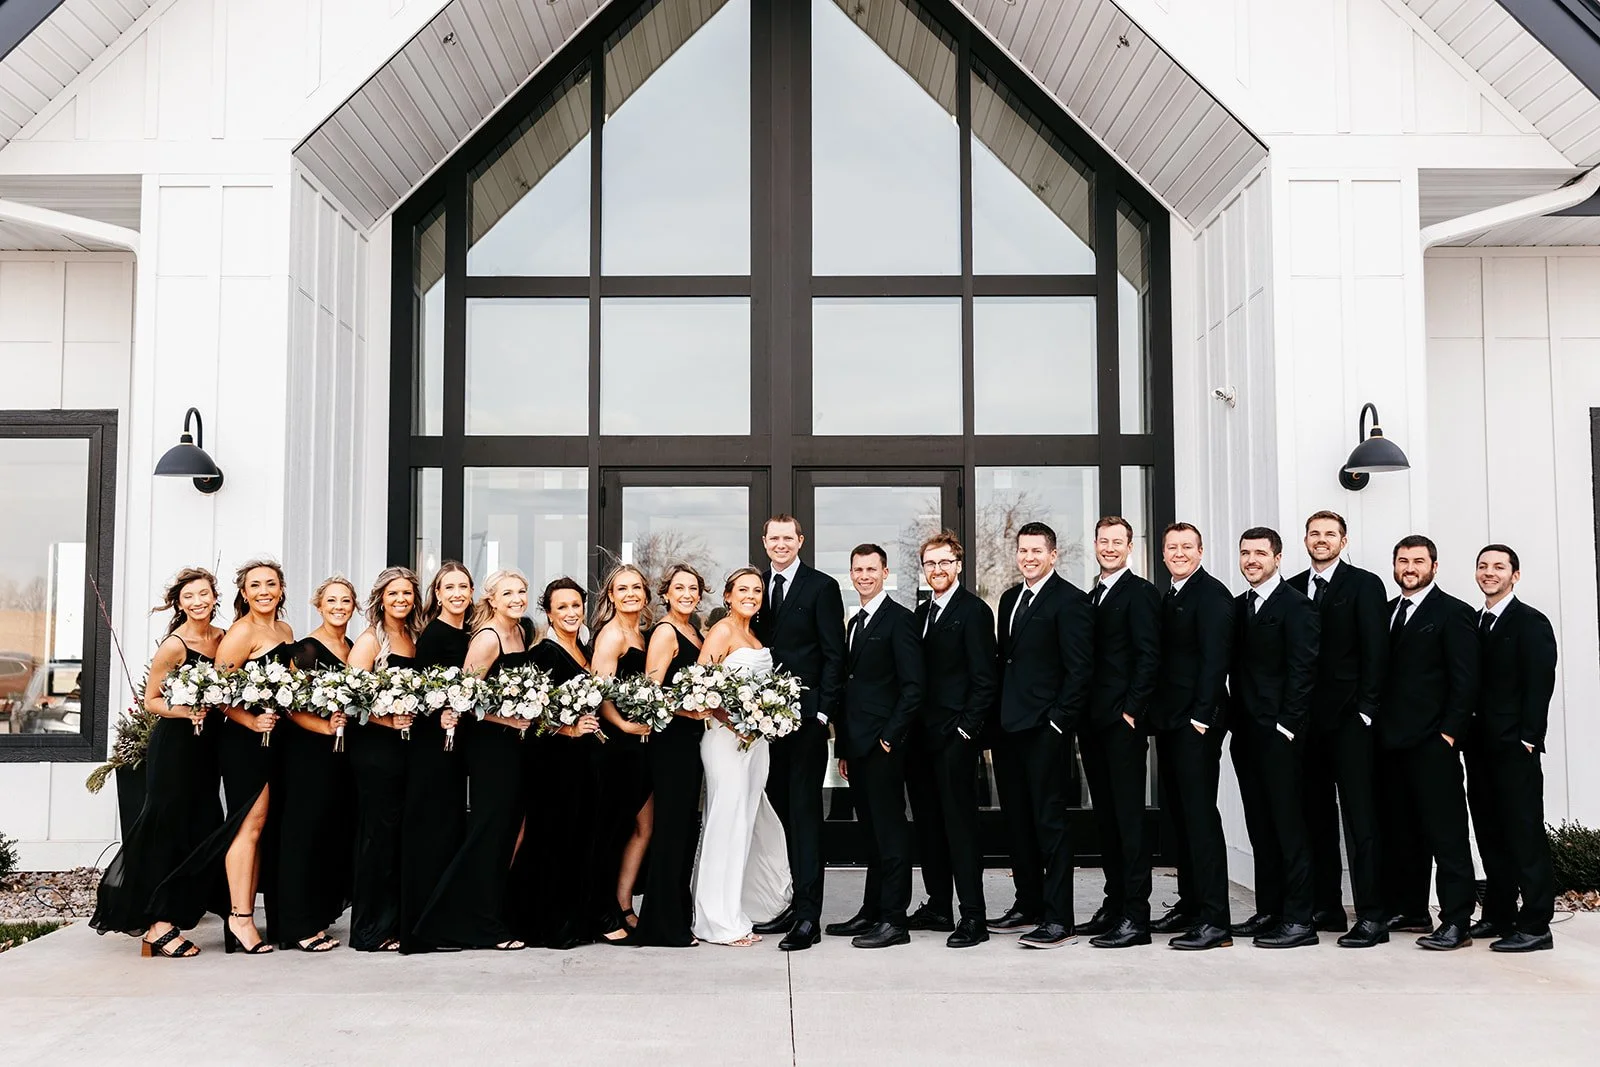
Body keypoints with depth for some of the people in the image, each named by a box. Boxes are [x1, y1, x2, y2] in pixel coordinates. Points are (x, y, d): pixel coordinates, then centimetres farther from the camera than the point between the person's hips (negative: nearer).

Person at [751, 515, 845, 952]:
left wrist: (821, 712, -9)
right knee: (780, 810, 6)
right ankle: (796, 904, 15)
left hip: (806, 716, -5)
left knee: (804, 812, -4)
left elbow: (834, 655, -3)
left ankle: (808, 916, -2)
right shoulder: (754, 586, 13)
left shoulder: (821, 587, -1)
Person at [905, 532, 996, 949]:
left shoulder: (973, 611, -7)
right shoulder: (921, 613, 16)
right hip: (920, 735, 8)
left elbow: (985, 679, -11)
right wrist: (908, 726, 8)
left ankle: (972, 916, -2)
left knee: (960, 822, -6)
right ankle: (938, 906, 23)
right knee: (927, 821, 12)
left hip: (953, 735, -8)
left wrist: (966, 728, -15)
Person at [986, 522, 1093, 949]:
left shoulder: (1069, 601, -8)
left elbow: (1080, 669, -12)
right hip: (1009, 728, 8)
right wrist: (996, 717, 12)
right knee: (1017, 820, 14)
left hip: (1044, 729, -8)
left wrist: (1058, 721, -15)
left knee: (1049, 821, -6)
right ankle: (1028, 904, 25)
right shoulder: (1010, 599, 17)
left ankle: (1059, 919, -1)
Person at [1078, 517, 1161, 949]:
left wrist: (1130, 711, -16)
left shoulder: (1140, 593, -6)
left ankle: (1136, 916, -4)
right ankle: (1115, 904, 21)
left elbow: (1148, 657, -13)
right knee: (1105, 816, 12)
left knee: (1129, 816, -6)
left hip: (1123, 723, -8)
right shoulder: (1093, 597, 18)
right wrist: (1082, 714, 10)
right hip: (1094, 723, 8)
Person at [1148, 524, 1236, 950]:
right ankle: (1190, 903, 23)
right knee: (1179, 814, 13)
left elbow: (1215, 659, -16)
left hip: (1197, 723, -9)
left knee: (1201, 814, -10)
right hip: (1169, 723, 9)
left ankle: (1214, 920, -8)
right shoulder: (1167, 597, 17)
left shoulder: (1212, 594, -9)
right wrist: (1157, 715, 11)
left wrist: (1201, 717, -20)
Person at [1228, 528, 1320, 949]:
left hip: (1279, 734, -7)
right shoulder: (1239, 606, 15)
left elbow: (1302, 671, -12)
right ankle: (1268, 911, 18)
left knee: (1288, 824, -5)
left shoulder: (1295, 606, -7)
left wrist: (1286, 725, -15)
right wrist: (1235, 718, 8)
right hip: (1245, 732, 7)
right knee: (1260, 825, 11)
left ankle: (1298, 919, -2)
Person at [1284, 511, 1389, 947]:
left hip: (1349, 718, -5)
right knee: (1316, 816, 10)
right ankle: (1325, 907, 18)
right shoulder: (1292, 588, 12)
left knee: (1360, 817, -5)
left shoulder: (1364, 584, -1)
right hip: (1306, 719, 5)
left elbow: (1375, 650, -6)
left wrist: (1366, 710, -11)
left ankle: (1371, 916, -3)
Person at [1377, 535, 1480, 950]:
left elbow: (1466, 680, -7)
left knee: (1445, 833, -5)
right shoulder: (1387, 612, 16)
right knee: (1401, 831, 10)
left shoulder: (1452, 612, -2)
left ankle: (1456, 922, -4)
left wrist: (1449, 734, -11)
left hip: (1431, 743, -6)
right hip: (1391, 741, 6)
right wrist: (1378, 724, 7)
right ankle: (1409, 911, 18)